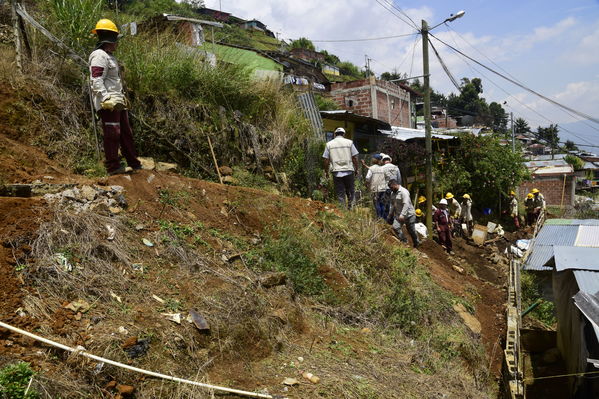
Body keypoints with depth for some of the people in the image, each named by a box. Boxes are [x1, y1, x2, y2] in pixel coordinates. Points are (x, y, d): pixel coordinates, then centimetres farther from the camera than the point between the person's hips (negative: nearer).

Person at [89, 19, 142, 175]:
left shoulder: (109, 56, 22)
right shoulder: (99, 56, -11)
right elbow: (97, 81, -21)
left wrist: (122, 97, 26)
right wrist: (106, 98, -29)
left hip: (118, 102, 11)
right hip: (108, 104, -11)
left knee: (126, 133, 15)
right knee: (112, 134, -7)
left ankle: (134, 162, 24)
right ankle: (112, 166, 0)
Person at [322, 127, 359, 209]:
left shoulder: (329, 144, 5)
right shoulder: (349, 142, 2)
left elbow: (326, 160, 2)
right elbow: (355, 157, 0)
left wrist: (326, 172, 12)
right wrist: (356, 169, 9)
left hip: (336, 172, 1)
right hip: (348, 171, 0)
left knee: (340, 193, 4)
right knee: (350, 191, 11)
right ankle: (350, 207, 5)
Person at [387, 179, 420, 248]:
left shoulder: (404, 192, -19)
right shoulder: (393, 193, 9)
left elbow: (406, 204, -27)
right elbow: (392, 205, 18)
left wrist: (402, 215, -34)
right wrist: (390, 215, 19)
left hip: (408, 214, -7)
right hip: (398, 215, 7)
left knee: (411, 230, 4)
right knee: (395, 227, -13)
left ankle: (416, 244, 25)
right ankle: (404, 242, -3)